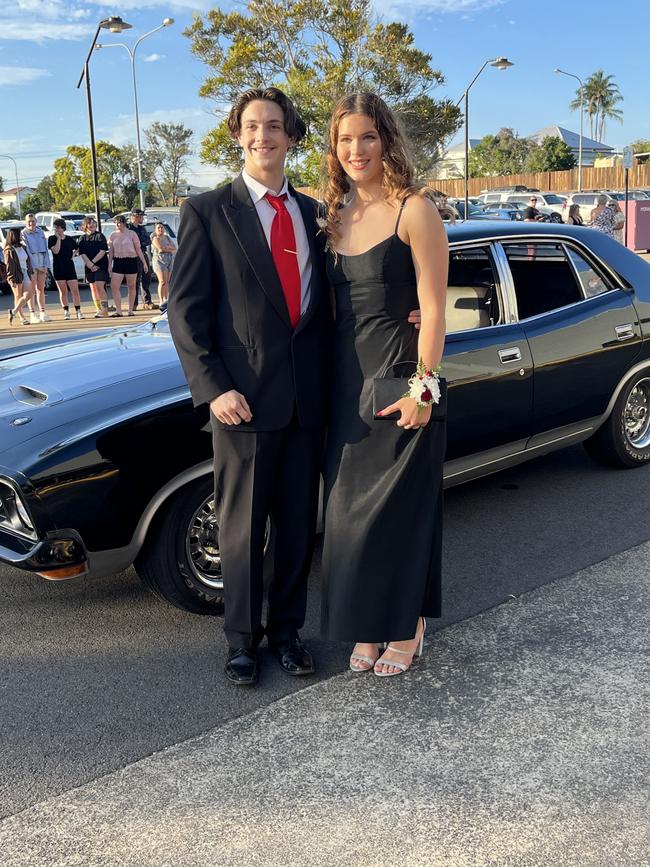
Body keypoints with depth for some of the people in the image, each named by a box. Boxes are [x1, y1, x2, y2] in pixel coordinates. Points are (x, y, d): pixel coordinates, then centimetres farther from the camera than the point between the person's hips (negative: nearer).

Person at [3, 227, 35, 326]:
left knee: (28, 295, -5)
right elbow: (9, 265, -11)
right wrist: (11, 279, -16)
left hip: (25, 274, 6)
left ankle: (13, 312, 7)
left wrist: (31, 273, 16)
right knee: (18, 297, 2)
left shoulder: (23, 248, 13)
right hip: (16, 276, -6)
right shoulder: (9, 250, -8)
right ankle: (22, 318, 8)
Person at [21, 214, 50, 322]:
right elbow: (27, 251, -8)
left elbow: (45, 249, 10)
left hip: (42, 264, 4)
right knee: (32, 290, -3)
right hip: (30, 264, -4)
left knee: (41, 289, 7)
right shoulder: (23, 234, -3)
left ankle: (42, 313, 10)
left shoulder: (40, 232, 11)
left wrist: (45, 266, 1)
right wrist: (37, 267, -12)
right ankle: (33, 315, -2)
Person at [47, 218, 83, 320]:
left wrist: (73, 254, 5)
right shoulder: (52, 239, 0)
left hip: (70, 266, 1)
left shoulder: (70, 239, 8)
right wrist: (58, 238, -11)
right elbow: (56, 251, -15)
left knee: (75, 290, -6)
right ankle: (66, 312, 14)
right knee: (63, 291, 4)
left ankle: (78, 311, -4)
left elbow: (77, 249, 24)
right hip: (58, 268, -1)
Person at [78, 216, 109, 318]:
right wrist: (90, 264, -12)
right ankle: (98, 309, 8)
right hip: (89, 267, 4)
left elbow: (103, 251, -7)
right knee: (93, 287, 4)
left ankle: (104, 309, -12)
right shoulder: (82, 239, 10)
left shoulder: (100, 236, 1)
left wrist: (93, 262, -11)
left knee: (99, 286, -14)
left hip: (101, 265, -4)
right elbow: (82, 254, 2)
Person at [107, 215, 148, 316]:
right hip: (118, 262, 2)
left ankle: (130, 310, 12)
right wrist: (109, 265, 6)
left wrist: (144, 262, -2)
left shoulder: (131, 234, 2)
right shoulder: (113, 235, 9)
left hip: (131, 261, -2)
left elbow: (138, 249, 3)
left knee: (131, 286, 4)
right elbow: (111, 251, 12)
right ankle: (118, 310, -5)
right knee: (114, 286, -9)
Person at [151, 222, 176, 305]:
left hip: (170, 260, 6)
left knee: (167, 281, 4)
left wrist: (166, 248, -7)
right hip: (159, 260, -6)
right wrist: (170, 248, -1)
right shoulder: (156, 238, -1)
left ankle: (166, 299, 9)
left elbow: (174, 248, 9)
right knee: (163, 282, -12)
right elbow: (161, 249, -16)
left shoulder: (167, 237, 19)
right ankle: (161, 301, -12)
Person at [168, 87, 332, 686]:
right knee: (242, 526, 8)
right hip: (244, 396, -4)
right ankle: (242, 637, 26)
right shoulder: (207, 212, -2)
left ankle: (287, 628, 30)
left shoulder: (311, 212, 11)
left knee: (299, 523, 12)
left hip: (308, 395, 4)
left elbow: (323, 299, 15)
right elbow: (186, 310, -6)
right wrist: (213, 388, -14)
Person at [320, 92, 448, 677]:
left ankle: (407, 626, 22)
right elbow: (334, 302, 12)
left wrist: (424, 386, -17)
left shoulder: (414, 209, -9)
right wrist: (328, 382, 6)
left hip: (399, 377, -6)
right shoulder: (336, 213, 9)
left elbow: (433, 308, -13)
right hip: (347, 381, 6)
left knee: (400, 505, 4)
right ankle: (370, 623, 27)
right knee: (351, 507, 11)